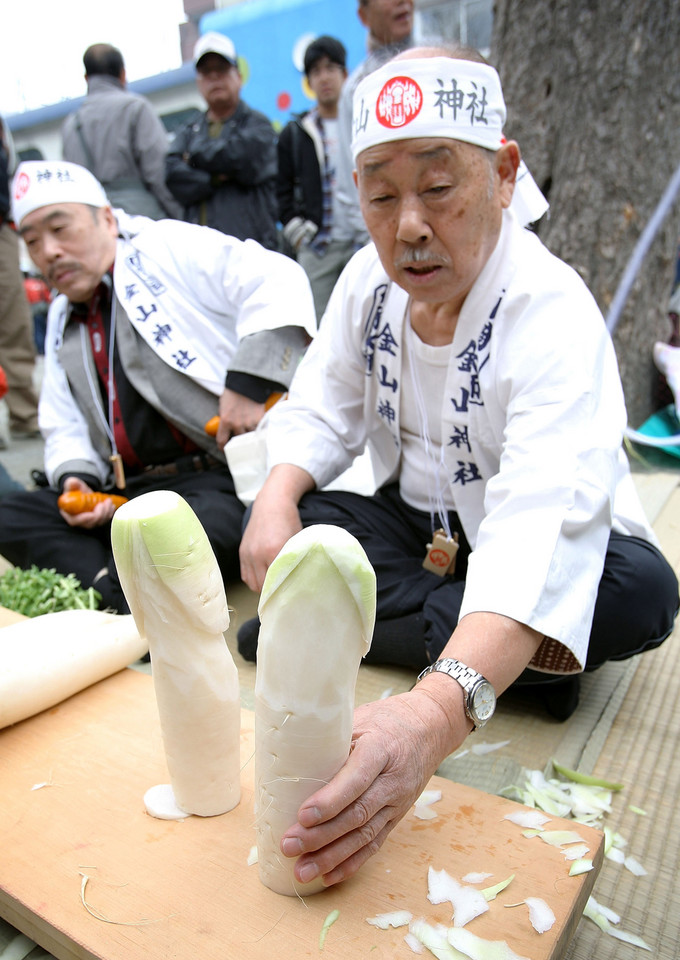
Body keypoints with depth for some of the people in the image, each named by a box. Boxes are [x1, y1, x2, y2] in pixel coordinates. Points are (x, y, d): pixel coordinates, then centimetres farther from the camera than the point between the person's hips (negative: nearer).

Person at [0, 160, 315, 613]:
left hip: (222, 476, -6)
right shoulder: (62, 321, 22)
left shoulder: (169, 247, 1)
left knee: (211, 528, -38)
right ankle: (110, 591, -29)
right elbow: (64, 428, 22)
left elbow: (278, 280, -13)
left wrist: (249, 384, -22)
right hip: (126, 492, 7)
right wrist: (74, 478, 0)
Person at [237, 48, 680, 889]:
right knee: (290, 526, -19)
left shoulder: (556, 317, -30)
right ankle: (521, 653, -14)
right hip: (417, 525, 5)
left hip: (557, 557, -4)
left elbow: (542, 529, -44)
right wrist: (277, 499, -26)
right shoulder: (370, 278, -8)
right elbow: (320, 411, -3)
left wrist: (439, 710, -59)